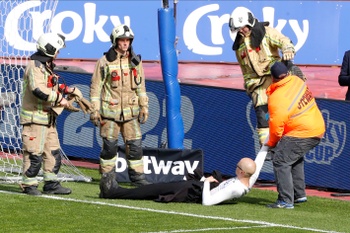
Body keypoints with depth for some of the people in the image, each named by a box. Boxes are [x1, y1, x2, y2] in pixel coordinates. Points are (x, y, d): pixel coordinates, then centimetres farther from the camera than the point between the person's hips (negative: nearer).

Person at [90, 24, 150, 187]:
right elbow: (96, 86, -1)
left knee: (135, 144, 0)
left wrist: (144, 107, 10)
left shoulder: (136, 62, 9)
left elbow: (140, 86, 15)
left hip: (130, 111, 3)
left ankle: (137, 175, 9)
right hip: (110, 111, -3)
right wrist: (95, 110, -5)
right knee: (109, 145, 0)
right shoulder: (105, 62, -3)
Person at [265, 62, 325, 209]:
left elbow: (276, 126, -14)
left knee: (280, 161, -8)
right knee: (295, 158, 28)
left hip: (303, 134, -9)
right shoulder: (297, 81, 2)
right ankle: (299, 194, 31)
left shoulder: (277, 99, -21)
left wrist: (271, 143, 3)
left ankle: (286, 201, -12)